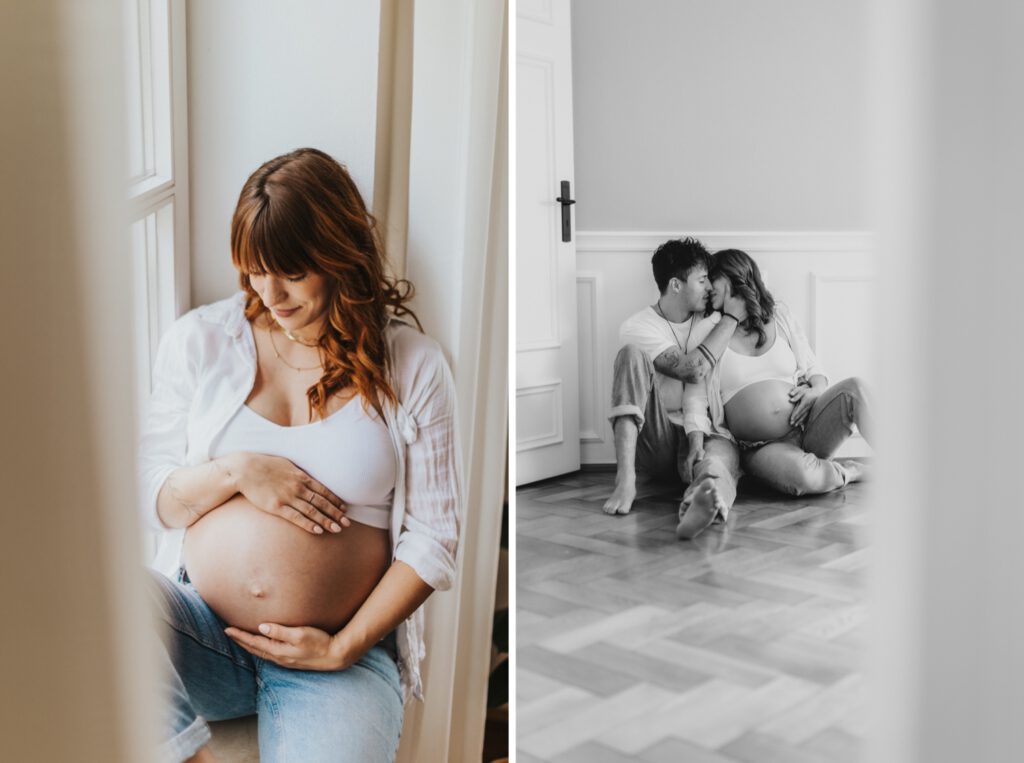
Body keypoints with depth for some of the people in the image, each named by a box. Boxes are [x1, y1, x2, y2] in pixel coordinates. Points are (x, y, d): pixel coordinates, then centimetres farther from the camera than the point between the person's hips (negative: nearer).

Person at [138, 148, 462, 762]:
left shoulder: (413, 365, 0)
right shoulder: (199, 339, 6)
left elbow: (432, 539, -1)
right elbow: (151, 497, 8)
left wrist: (344, 647, -9)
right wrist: (236, 472, -12)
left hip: (345, 651, -2)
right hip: (199, 627, 3)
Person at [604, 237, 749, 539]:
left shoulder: (711, 320, 8)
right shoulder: (637, 328, -6)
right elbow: (693, 369, -19)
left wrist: (698, 433, -22)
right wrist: (732, 318, -9)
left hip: (701, 432, 2)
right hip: (652, 443, -2)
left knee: (724, 452, -35)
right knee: (633, 354, -24)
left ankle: (703, 501, -76)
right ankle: (625, 480, -36)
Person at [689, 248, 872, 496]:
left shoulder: (779, 315, 11)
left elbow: (813, 367, 16)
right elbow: (696, 395, -1)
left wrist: (817, 389, -8)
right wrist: (696, 439, -18)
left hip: (809, 426, 2)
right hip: (762, 448, -2)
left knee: (854, 388, -25)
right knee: (801, 475, -35)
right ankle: (855, 471, -9)